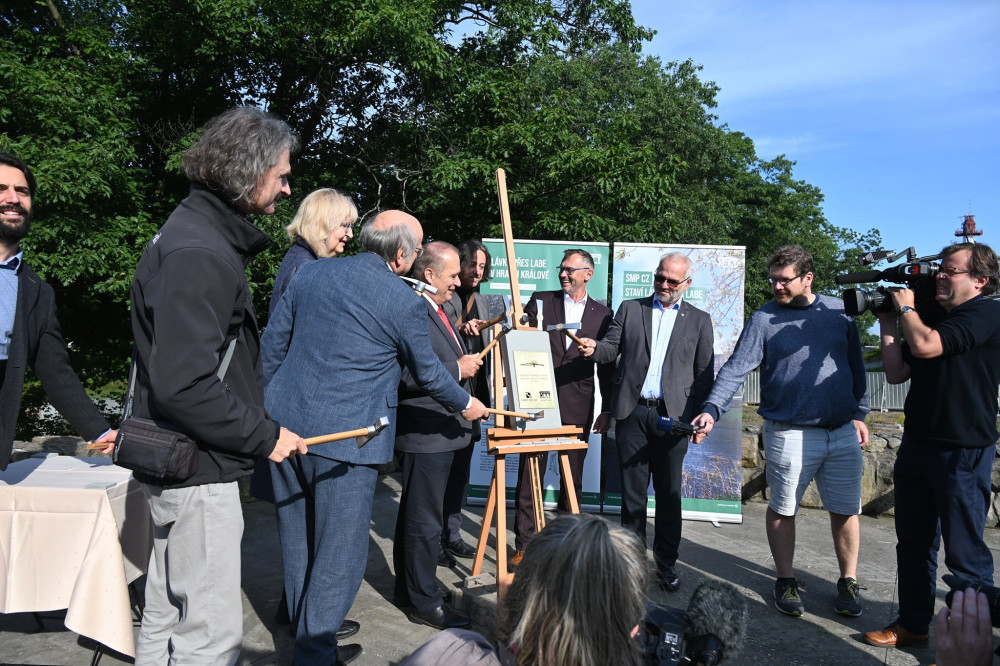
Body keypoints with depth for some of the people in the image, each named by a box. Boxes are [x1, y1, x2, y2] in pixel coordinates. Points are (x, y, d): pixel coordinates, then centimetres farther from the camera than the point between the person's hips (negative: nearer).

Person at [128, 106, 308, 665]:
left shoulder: (202, 233, 12)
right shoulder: (199, 255, -21)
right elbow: (182, 386, -28)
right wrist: (265, 435, -17)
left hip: (186, 464, 10)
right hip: (197, 470, -10)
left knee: (170, 615, 22)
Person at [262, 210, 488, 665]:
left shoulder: (311, 273, 6)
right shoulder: (405, 302, -10)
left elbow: (273, 342, 9)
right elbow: (428, 373, 1)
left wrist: (270, 402, 21)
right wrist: (465, 404, 19)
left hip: (285, 425, 7)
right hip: (345, 437, -7)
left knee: (297, 541, 21)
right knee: (339, 552, 7)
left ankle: (307, 627, 39)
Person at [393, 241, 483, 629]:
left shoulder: (436, 310, 14)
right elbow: (404, 375, -28)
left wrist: (464, 360, 11)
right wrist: (457, 369, -22)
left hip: (439, 433, 11)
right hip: (424, 436, -11)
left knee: (414, 517, 21)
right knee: (425, 522, 1)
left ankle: (408, 589, 35)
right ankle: (426, 603, 15)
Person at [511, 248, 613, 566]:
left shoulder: (602, 313, 8)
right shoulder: (540, 301, 6)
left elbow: (607, 364, 10)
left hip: (577, 406, 1)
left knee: (573, 477, 10)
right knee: (529, 474, 1)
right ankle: (524, 546, 9)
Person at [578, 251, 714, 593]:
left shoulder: (699, 320, 10)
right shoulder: (630, 309, 12)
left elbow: (705, 373, 7)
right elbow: (612, 348, 6)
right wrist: (594, 348, -15)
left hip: (673, 416, 0)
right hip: (632, 412, 1)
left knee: (669, 493, 5)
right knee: (632, 491, 7)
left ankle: (665, 564, 18)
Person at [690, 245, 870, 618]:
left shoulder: (838, 311, 7)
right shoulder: (764, 320, -2)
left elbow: (856, 367, 14)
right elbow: (736, 368, -10)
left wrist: (859, 413, 11)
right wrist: (712, 409, -22)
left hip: (843, 433, 3)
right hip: (790, 433, -2)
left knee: (846, 510, 10)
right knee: (782, 510, 7)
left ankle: (848, 583, 27)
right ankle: (786, 582, 24)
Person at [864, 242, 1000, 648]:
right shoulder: (931, 318, 15)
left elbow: (925, 346, -24)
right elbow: (896, 372, 12)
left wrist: (906, 306, -7)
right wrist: (887, 322, 7)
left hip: (964, 452, -8)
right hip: (917, 444, 8)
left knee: (964, 553, 1)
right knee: (913, 543, 15)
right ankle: (912, 625, 27)